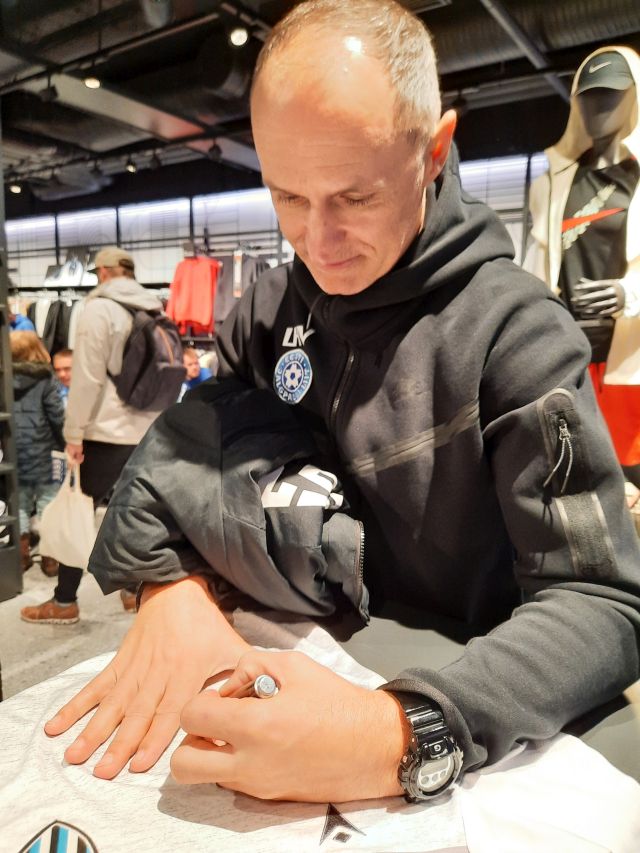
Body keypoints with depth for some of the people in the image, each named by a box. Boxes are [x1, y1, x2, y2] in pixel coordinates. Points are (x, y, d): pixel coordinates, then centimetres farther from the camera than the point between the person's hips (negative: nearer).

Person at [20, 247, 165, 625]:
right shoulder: (155, 310, 12)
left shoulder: (99, 309, -7)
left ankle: (64, 602, 12)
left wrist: (74, 432, -8)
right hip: (148, 431, 6)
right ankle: (136, 590, 19)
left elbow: (87, 378, -12)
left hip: (107, 431, -6)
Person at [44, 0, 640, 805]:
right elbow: (178, 455, -2)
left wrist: (406, 737, -36)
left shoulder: (514, 330, -18)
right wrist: (169, 580, -22)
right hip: (291, 664, 3)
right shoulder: (269, 310, -3)